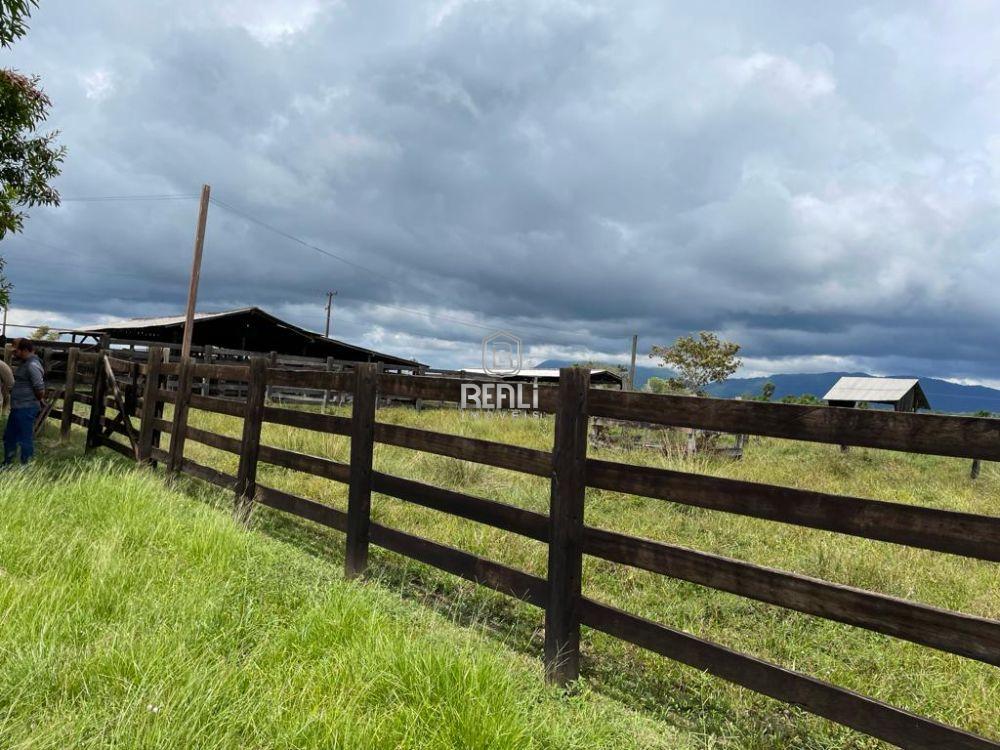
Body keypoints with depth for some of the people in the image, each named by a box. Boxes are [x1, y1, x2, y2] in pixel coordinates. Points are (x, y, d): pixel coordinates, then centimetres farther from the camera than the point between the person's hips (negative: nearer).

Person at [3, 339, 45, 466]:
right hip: (17, 408, 11)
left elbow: (40, 389, -24)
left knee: (25, 440, -1)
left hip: (26, 409, -11)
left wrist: (39, 401, -6)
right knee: (9, 436, 21)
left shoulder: (32, 365, -19)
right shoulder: (24, 363, 13)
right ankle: (7, 464, 34)